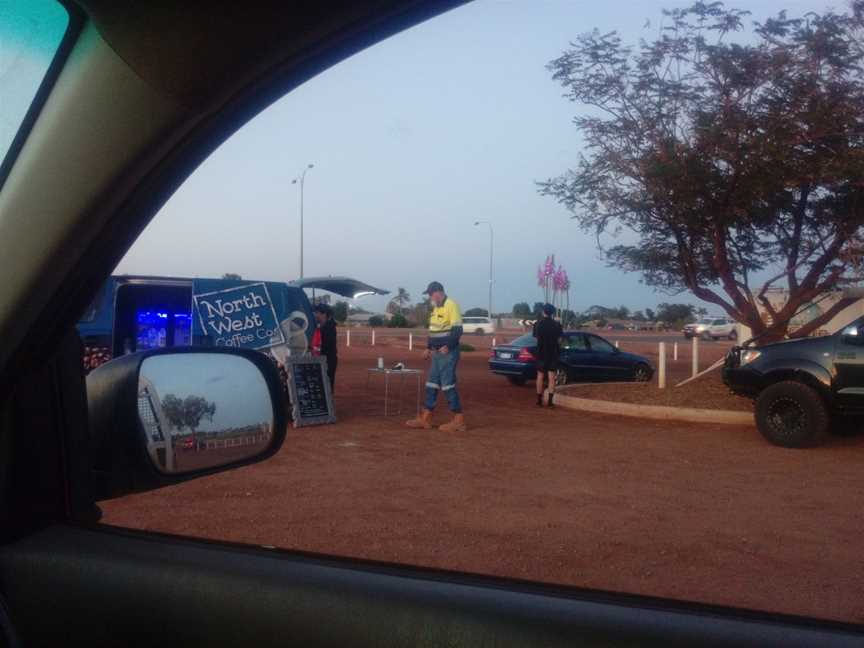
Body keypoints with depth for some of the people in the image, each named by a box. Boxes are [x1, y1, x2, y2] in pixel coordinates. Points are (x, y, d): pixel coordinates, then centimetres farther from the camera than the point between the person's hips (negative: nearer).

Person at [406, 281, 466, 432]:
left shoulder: (451, 305, -14)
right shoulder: (436, 308, 15)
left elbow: (458, 330, -19)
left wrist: (448, 346, -26)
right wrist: (428, 347, 18)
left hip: (448, 353, -9)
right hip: (437, 353, 9)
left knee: (448, 385, -9)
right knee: (431, 384, 10)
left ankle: (458, 420, -3)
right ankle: (425, 419, 15)